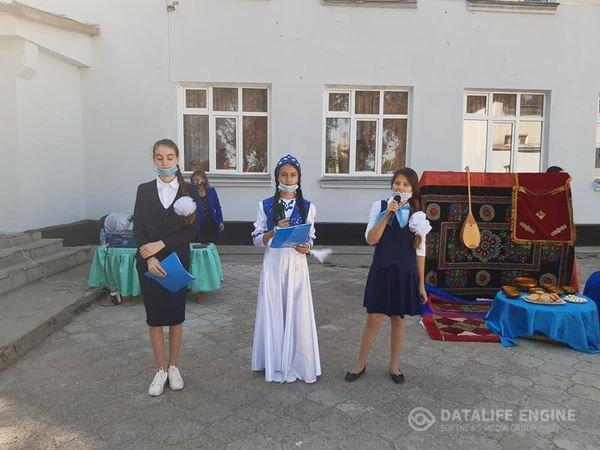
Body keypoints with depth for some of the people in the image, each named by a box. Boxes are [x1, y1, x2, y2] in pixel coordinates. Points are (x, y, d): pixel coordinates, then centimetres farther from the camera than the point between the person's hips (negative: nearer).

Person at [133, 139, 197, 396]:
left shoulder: (187, 191, -1)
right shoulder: (144, 190, 2)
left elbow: (191, 231, -6)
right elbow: (138, 229, -2)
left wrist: (161, 244, -16)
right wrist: (150, 258, -15)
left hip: (177, 261, 0)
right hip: (149, 262, 1)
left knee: (176, 315, 8)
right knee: (154, 317, 6)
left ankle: (174, 367, 24)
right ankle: (161, 370, 20)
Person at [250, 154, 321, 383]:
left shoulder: (308, 207, 3)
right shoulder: (265, 205, 1)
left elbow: (311, 237, 8)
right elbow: (257, 240, 1)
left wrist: (306, 247, -13)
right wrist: (274, 231, -17)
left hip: (297, 265, 1)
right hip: (273, 265, 0)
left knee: (297, 313, 5)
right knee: (273, 312, 5)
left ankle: (296, 363, 22)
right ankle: (276, 363, 22)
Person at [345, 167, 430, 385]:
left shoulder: (417, 214, 4)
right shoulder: (380, 206, -2)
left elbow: (420, 251, 6)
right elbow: (371, 239, -12)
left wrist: (421, 284, 5)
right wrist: (388, 214, -19)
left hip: (405, 273, 2)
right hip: (382, 271, -2)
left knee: (399, 319, 13)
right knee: (373, 319, 3)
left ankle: (393, 365, 30)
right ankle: (361, 363, 22)